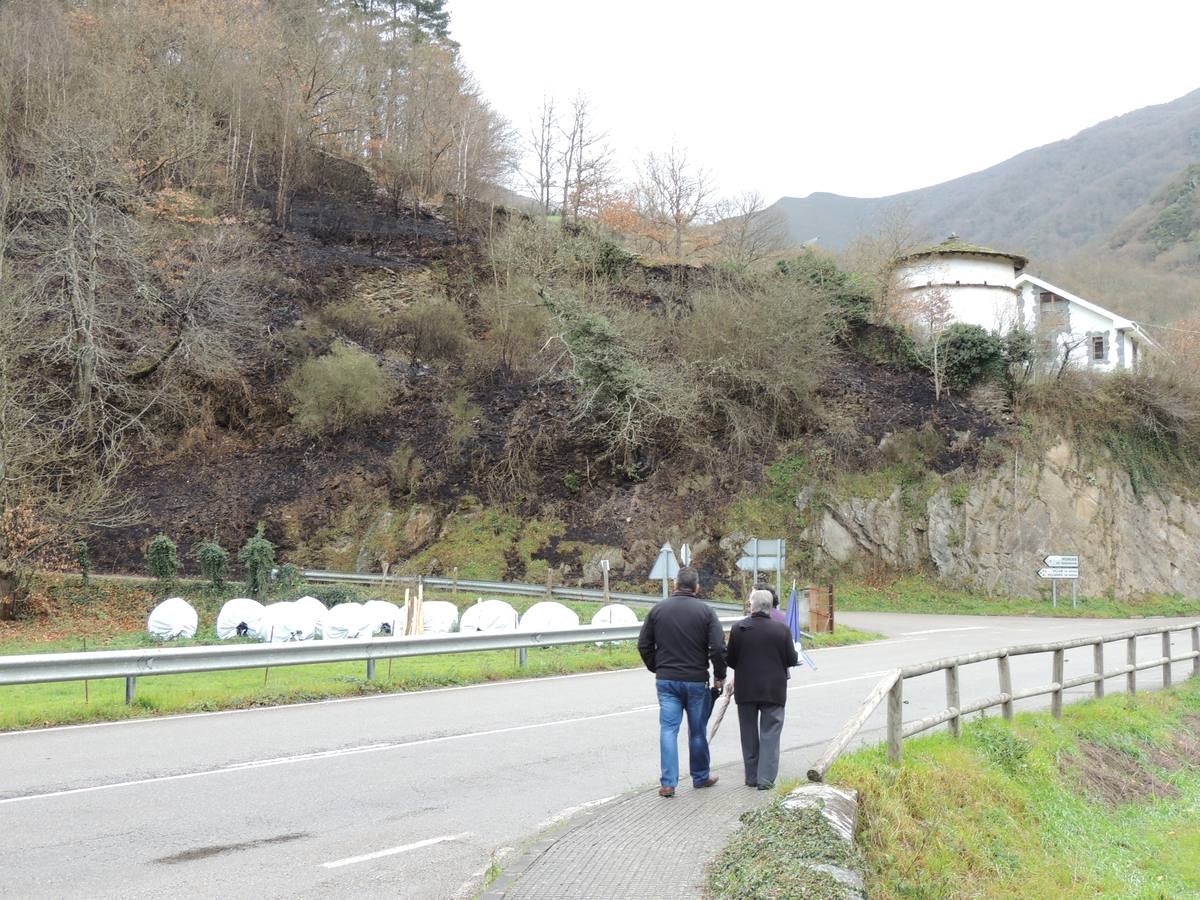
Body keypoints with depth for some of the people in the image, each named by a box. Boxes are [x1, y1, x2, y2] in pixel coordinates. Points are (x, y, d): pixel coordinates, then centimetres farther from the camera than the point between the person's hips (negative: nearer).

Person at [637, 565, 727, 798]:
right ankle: (700, 777, 26)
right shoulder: (705, 612, -7)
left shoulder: (658, 609, 1)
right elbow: (718, 648, -11)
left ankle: (668, 783, -3)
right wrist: (719, 676, 3)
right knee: (697, 731, 12)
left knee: (668, 729, 3)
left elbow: (644, 645, 5)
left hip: (666, 680, 1)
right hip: (696, 681, -1)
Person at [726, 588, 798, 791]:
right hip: (773, 690, -1)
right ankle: (766, 778, -3)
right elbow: (791, 660, -3)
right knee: (770, 734, 4)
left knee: (749, 734, 12)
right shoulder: (781, 629, -8)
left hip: (745, 690, 1)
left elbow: (730, 660, -3)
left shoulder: (739, 628, -7)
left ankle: (752, 776, 17)